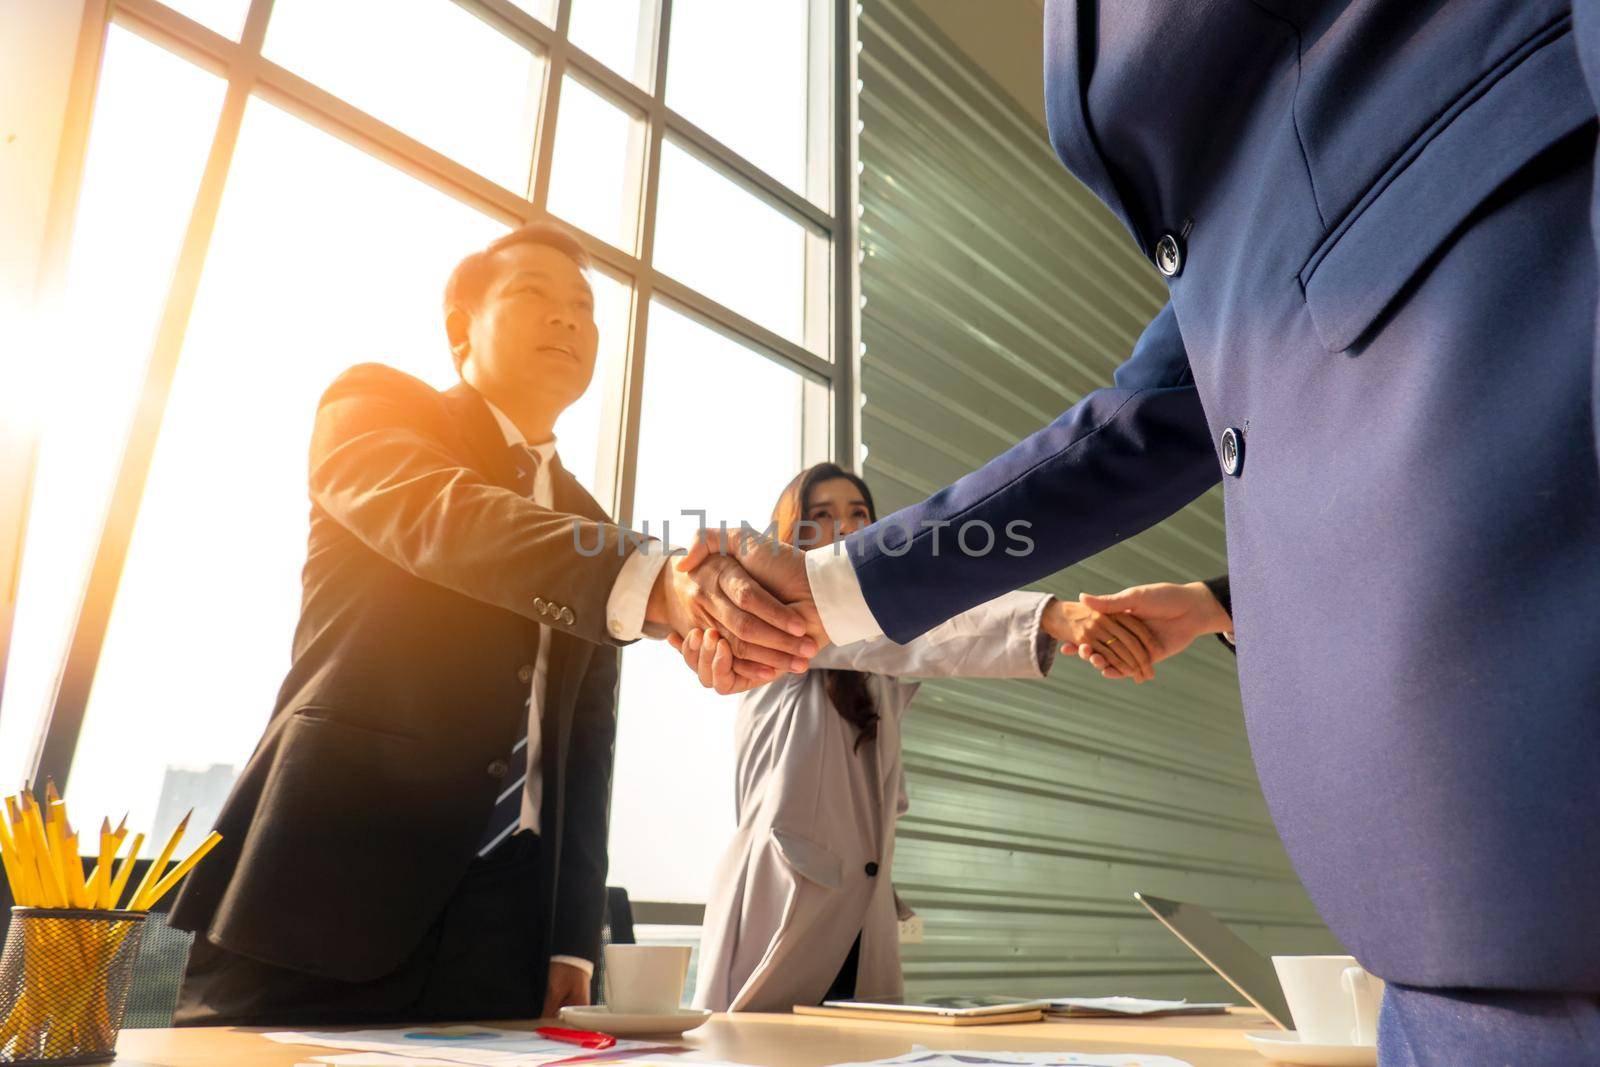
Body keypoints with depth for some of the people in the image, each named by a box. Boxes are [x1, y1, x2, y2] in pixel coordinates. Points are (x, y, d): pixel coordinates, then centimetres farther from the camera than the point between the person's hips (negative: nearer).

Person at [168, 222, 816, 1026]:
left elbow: (585, 737, 12)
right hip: (324, 891, -4)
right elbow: (448, 521, -21)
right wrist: (658, 589, -38)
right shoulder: (371, 407, 3)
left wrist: (572, 942, 5)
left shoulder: (590, 532, 16)